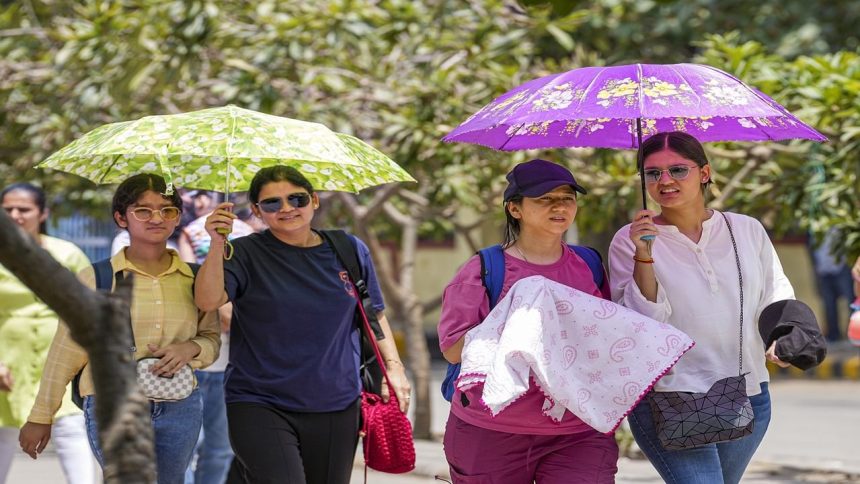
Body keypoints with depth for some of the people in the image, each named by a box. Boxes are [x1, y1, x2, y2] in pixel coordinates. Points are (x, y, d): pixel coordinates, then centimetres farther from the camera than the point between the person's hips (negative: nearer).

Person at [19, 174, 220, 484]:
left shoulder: (195, 279, 6)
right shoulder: (95, 279, -3)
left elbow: (212, 339, 14)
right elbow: (65, 351, 1)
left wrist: (191, 348, -10)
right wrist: (40, 418, 4)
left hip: (180, 410, 4)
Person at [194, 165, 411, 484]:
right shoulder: (246, 255, -3)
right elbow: (208, 300, -18)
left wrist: (394, 366, 8)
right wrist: (217, 244, -30)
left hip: (335, 408, 4)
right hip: (259, 406, -4)